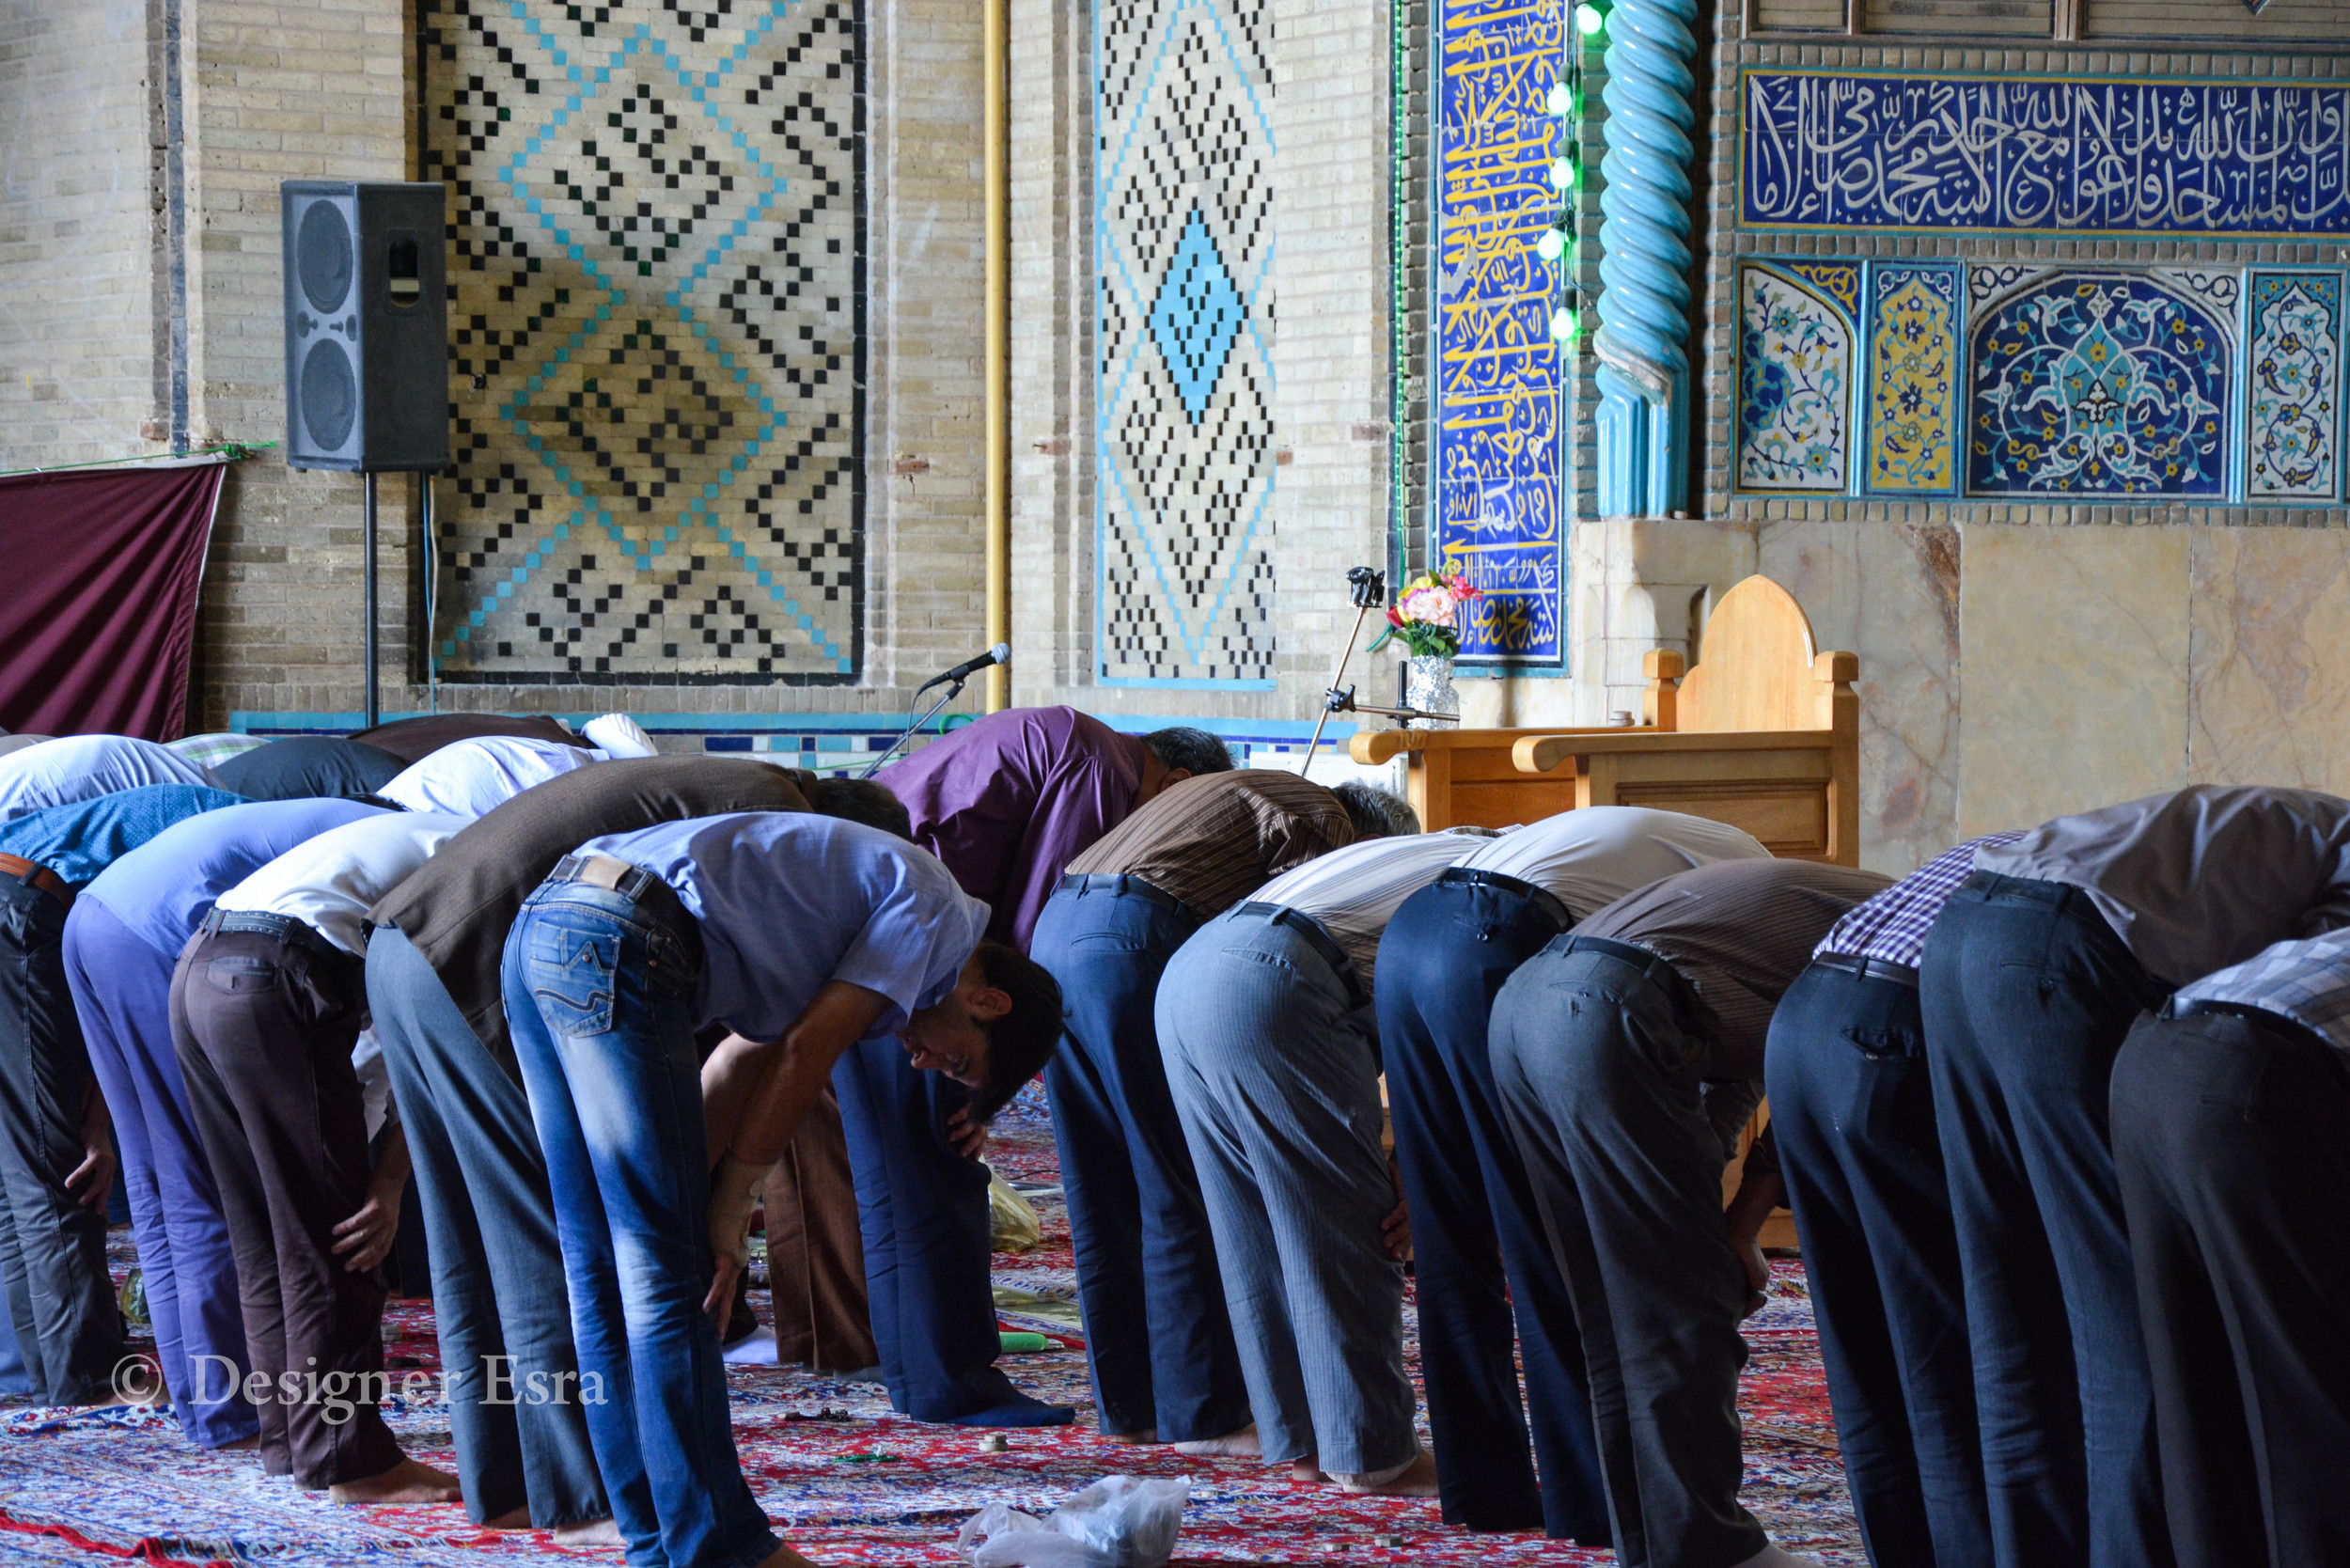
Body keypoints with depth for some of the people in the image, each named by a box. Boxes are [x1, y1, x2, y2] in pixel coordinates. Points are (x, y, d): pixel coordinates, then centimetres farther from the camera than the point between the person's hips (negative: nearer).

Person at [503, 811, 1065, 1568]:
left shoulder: (875, 888, 28)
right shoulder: (936, 911, 1)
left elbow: (752, 1056, 24)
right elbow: (804, 1053, -5)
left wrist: (722, 1219, 15)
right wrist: (732, 1205, 1)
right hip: (618, 944, -10)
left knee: (602, 1277, 11)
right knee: (665, 1278, -5)